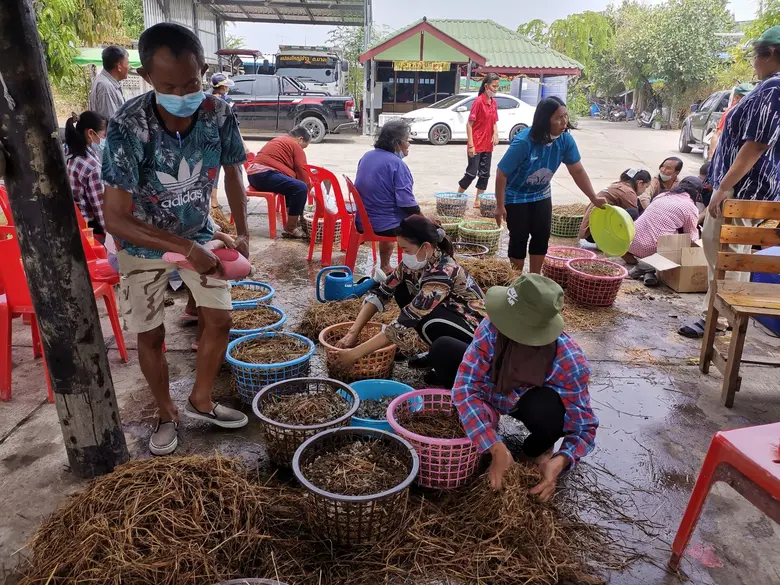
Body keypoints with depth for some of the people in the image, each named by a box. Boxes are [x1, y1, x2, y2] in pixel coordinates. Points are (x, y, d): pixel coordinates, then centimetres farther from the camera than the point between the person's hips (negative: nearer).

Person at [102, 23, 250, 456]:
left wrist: (242, 233, -13)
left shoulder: (220, 115, -21)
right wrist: (185, 249, -38)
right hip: (144, 244, -3)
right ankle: (167, 414, 30)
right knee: (151, 335, 6)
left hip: (198, 234, 3)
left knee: (220, 319, 5)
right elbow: (115, 218, -30)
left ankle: (201, 401, 28)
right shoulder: (128, 128, -31)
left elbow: (232, 170, -1)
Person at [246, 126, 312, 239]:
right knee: (301, 188, -21)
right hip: (264, 174, -11)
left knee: (292, 184, 26)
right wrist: (309, 187, 12)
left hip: (253, 173, 11)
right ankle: (290, 229, -17)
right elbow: (302, 172, -2)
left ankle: (292, 217, 21)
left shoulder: (279, 140, 30)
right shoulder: (296, 147, 2)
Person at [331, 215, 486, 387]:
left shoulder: (443, 273, -33)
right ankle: (437, 355, 7)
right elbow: (381, 293, -4)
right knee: (402, 291, -3)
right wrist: (353, 332, -14)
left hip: (478, 334, -8)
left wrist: (355, 353, -30)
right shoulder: (416, 263, -10)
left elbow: (405, 324, -34)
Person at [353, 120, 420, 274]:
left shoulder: (367, 156, 4)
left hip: (363, 223, 8)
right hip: (388, 226, -8)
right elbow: (407, 204, -23)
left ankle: (385, 267, 42)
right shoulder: (396, 164, -19)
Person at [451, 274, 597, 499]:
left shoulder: (569, 362, -38)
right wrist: (496, 449, -44)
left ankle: (538, 450, -2)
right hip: (495, 391, 3)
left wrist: (560, 461, -48)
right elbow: (466, 387, -34)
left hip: (532, 404, -2)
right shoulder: (492, 328, -35)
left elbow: (584, 426, -28)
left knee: (545, 406, -38)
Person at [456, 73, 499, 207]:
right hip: (476, 146, -7)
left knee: (485, 174, 8)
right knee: (471, 173, -4)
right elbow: (469, 124, -13)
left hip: (488, 146, 7)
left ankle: (478, 201, 17)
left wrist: (495, 133, -4)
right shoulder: (478, 101, -12)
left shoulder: (494, 103, 9)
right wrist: (471, 145, -18)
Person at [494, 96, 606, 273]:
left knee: (542, 235, 7)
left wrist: (594, 198, -9)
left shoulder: (565, 140, -17)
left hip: (541, 195, 5)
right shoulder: (524, 142, -32)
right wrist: (500, 206, -21)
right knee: (519, 238, 0)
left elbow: (578, 171, -7)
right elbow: (502, 173, -25)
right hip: (516, 196, -5)